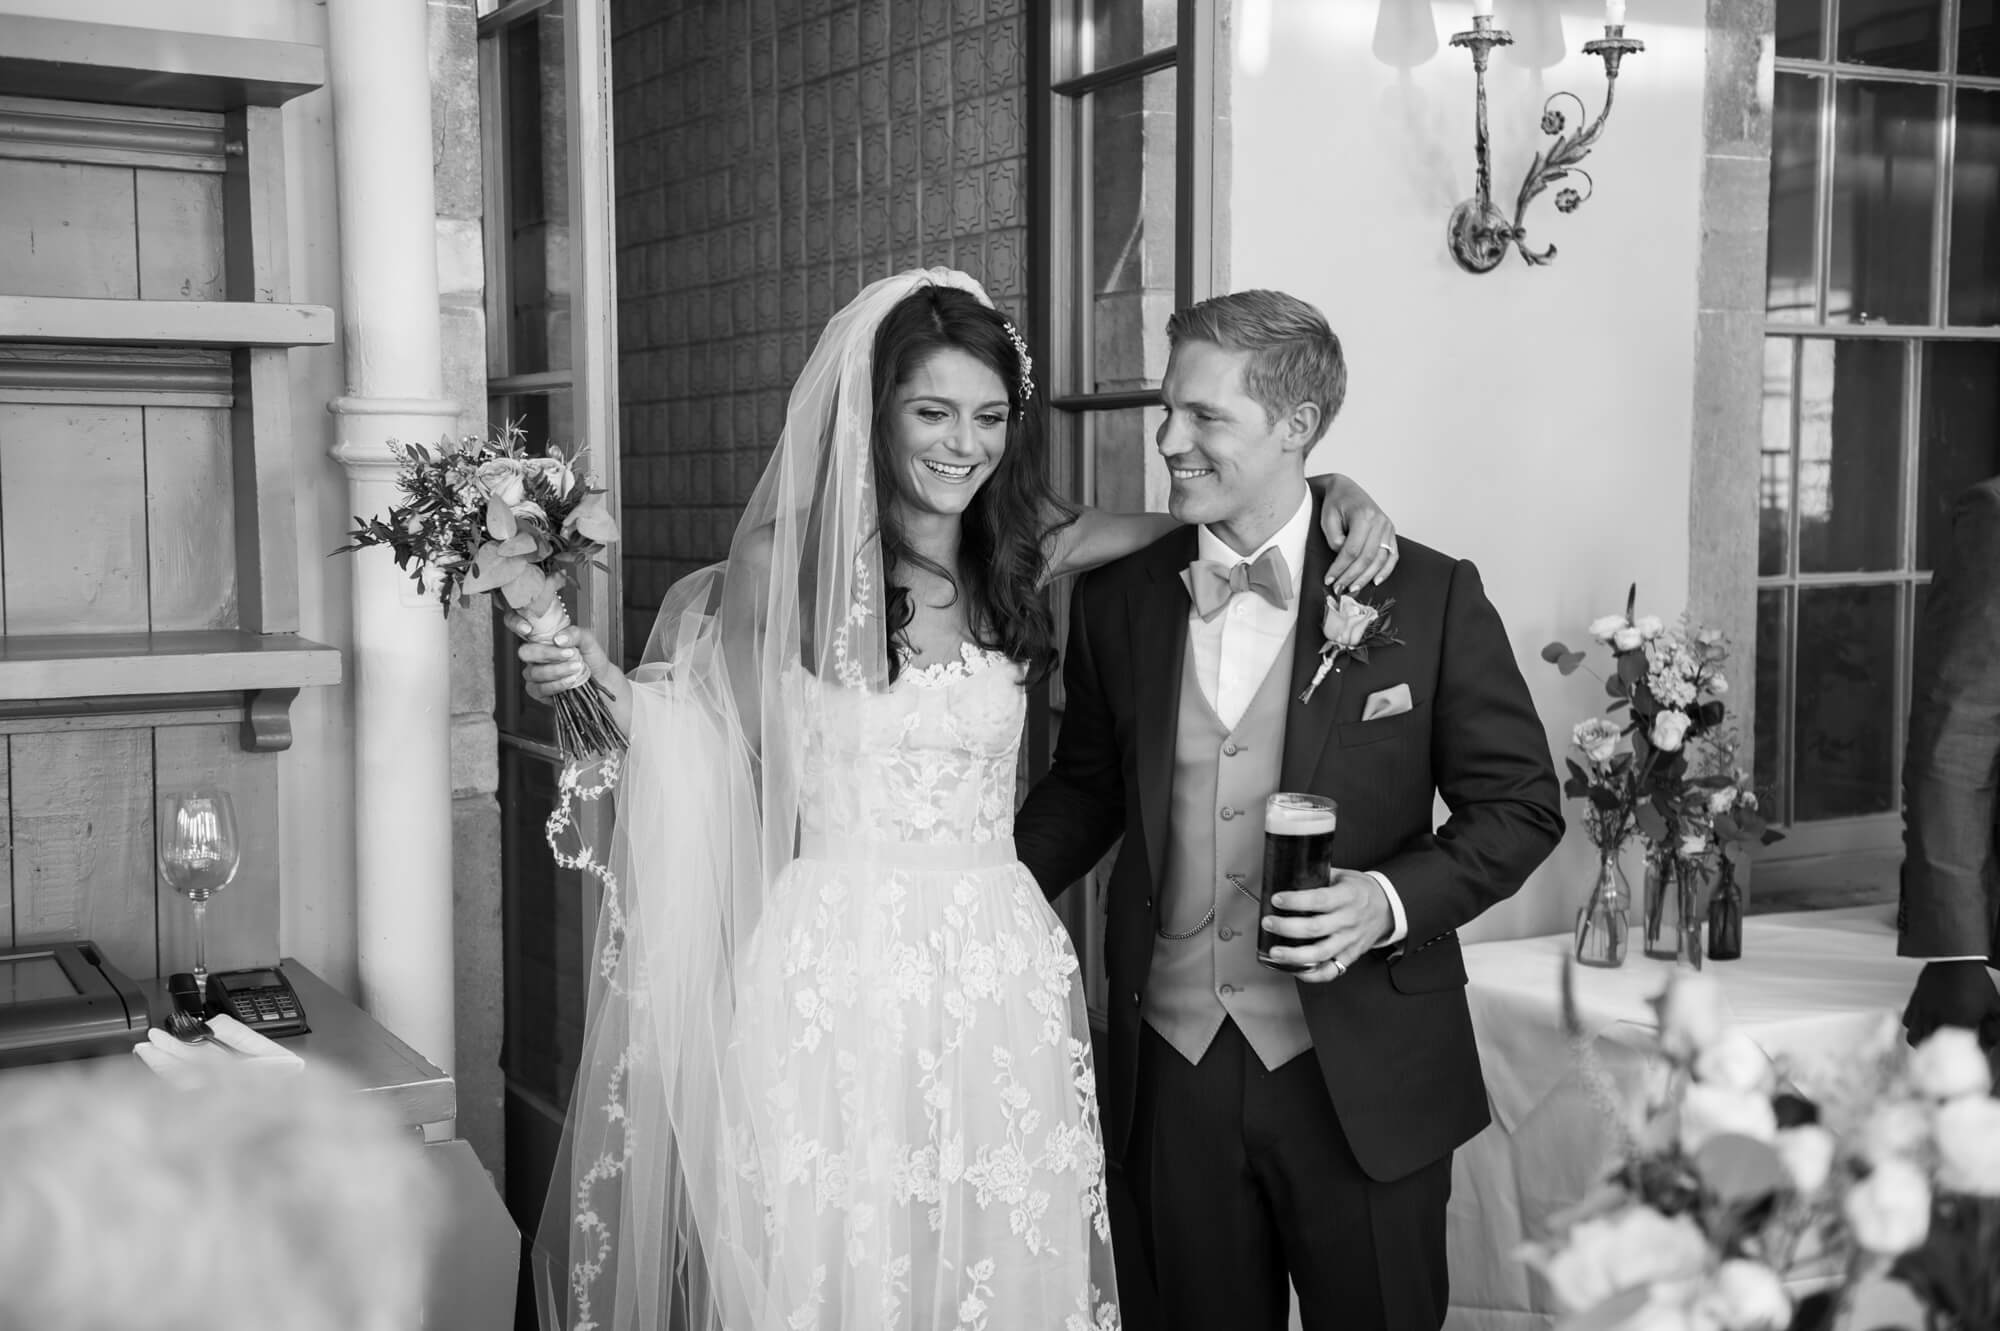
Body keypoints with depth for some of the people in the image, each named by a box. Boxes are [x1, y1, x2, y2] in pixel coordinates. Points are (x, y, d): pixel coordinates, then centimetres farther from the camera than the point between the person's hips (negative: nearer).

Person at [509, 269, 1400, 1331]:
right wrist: (602, 684, -9)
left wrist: (1336, 497, -2)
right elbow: (733, 761, 4)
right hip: (830, 974, -2)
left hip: (995, 980, 3)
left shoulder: (1021, 557, 4)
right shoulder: (782, 558, -3)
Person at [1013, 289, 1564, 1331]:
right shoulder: (1116, 601, 3)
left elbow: (1519, 804, -2)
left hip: (1362, 1084, -2)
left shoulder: (1428, 598, -7)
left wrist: (1392, 899, -17)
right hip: (1172, 1073, 3)